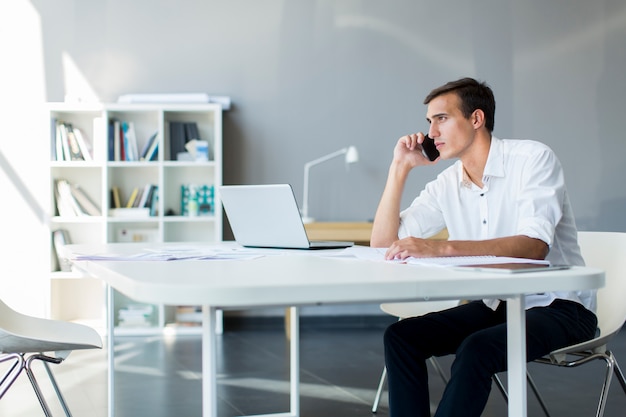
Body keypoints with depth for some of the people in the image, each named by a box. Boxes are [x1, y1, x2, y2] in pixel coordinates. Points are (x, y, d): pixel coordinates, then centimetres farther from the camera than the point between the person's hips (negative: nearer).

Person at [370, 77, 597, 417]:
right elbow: (383, 243, 2)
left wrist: (440, 247, -40)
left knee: (477, 349, -31)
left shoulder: (532, 158, -14)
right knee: (400, 336, -9)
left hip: (557, 305, -6)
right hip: (496, 305, 6)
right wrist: (400, 168, -5)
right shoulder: (446, 184, 3)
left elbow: (533, 247, -30)